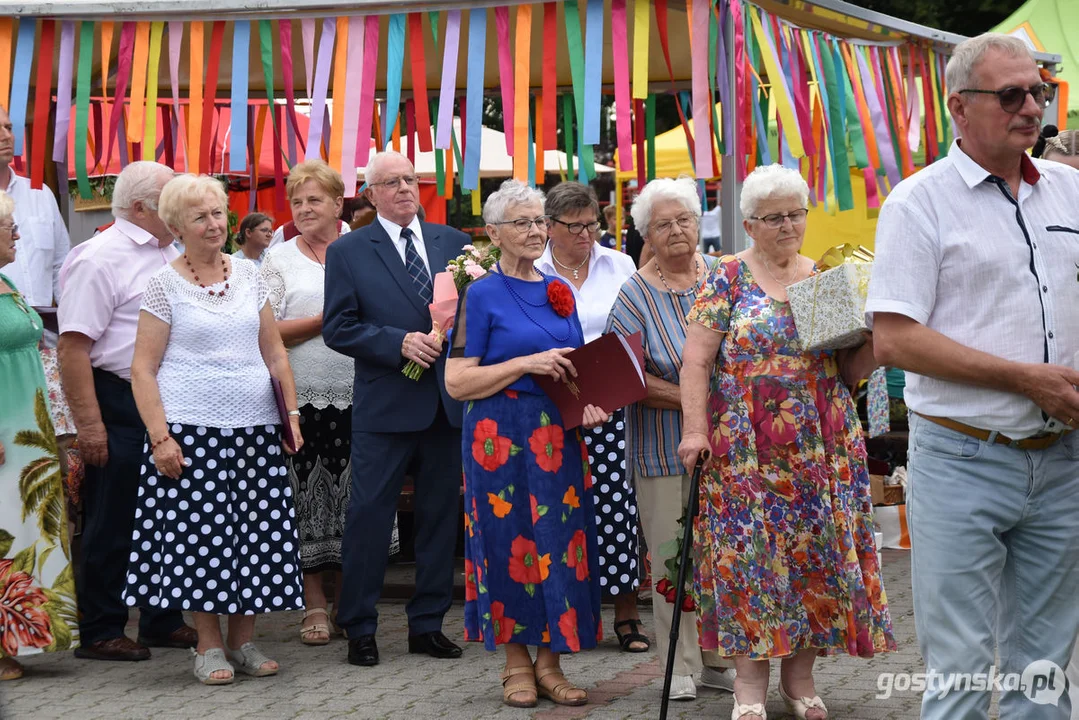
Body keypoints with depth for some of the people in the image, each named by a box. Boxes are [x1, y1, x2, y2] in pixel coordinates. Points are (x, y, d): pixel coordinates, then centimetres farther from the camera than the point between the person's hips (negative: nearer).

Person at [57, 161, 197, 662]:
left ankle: (163, 621, 26)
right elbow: (73, 345, -18)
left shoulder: (171, 254, 13)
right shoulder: (101, 259, -13)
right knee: (112, 526, 0)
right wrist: (89, 425, -22)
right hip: (121, 409, -8)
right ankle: (100, 633, 9)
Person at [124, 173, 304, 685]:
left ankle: (244, 640, 14)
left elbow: (274, 351, 15)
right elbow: (142, 369, -4)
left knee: (255, 531, 3)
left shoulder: (248, 274, 10)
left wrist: (292, 413, 7)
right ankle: (210, 644, 9)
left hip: (255, 429, 4)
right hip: (192, 429, -4)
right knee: (199, 532, -2)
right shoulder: (165, 284, -1)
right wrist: (159, 436, -12)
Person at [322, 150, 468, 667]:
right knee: (369, 514, -1)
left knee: (440, 514, 10)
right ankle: (359, 629, 9)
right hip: (385, 405, -4)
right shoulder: (348, 252, 1)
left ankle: (427, 624, 20)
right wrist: (399, 342, -16)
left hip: (447, 403, 4)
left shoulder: (453, 242, 10)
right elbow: (338, 328, -5)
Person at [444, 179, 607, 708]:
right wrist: (528, 363, -17)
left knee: (563, 543, 4)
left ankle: (549, 661, 13)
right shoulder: (482, 295, -4)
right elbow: (457, 382, -10)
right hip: (502, 437, -5)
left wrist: (589, 403, 1)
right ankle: (515, 662, 12)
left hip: (560, 436, 5)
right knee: (510, 542, 0)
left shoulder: (559, 290, 12)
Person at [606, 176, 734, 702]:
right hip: (663, 446, -3)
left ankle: (717, 659, 18)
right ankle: (682, 667, 10)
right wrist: (689, 398, -16)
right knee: (672, 556, 1)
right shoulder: (636, 295, -3)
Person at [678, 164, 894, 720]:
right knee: (748, 552, -3)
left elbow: (851, 371, 11)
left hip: (821, 451, 3)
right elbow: (696, 361, -5)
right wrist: (694, 429, -15)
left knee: (819, 552, 4)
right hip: (746, 453, -3)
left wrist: (873, 340, -8)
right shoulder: (728, 278, 0)